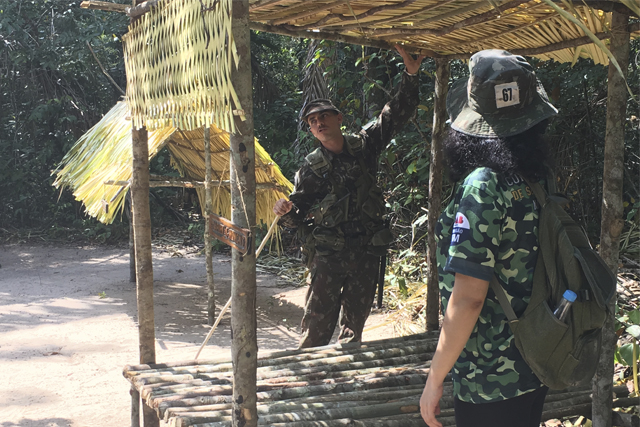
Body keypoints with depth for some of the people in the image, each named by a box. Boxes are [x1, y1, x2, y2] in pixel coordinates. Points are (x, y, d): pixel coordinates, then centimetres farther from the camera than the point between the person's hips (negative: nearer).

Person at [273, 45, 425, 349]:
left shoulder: (364, 146, 4)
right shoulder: (311, 168, -2)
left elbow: (397, 114, 7)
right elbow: (297, 215, 0)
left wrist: (410, 75, -2)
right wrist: (284, 211, -23)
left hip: (366, 252, 3)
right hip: (328, 253, -3)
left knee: (355, 320, 13)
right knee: (318, 323, -6)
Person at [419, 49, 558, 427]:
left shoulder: (483, 186, -20)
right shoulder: (538, 184, 2)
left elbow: (468, 297, -24)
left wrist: (434, 380, -16)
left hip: (490, 382, -7)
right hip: (535, 371, 8)